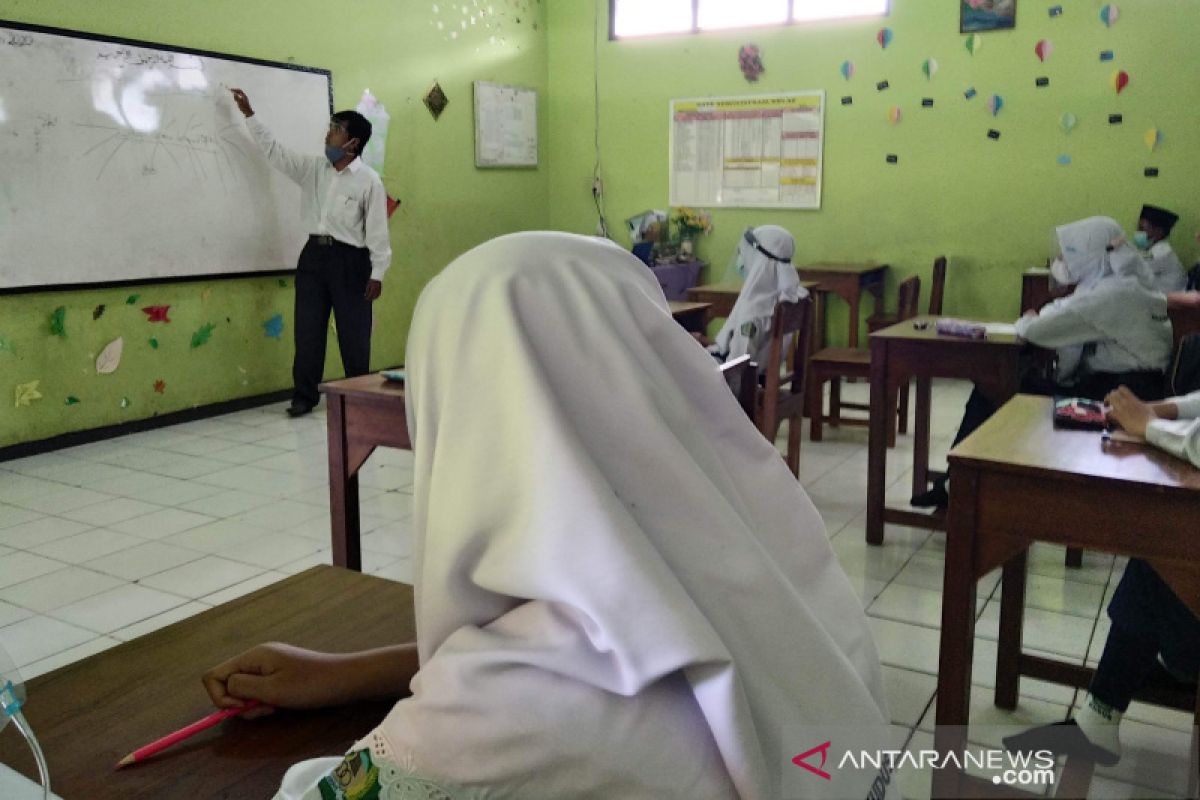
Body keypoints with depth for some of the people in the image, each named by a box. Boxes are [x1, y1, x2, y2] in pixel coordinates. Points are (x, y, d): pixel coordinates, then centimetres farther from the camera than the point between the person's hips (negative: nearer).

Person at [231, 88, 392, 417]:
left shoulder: (369, 180, -7)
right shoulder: (313, 168, 9)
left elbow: (377, 230, -7)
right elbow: (274, 151, 14)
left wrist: (377, 274, -10)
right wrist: (249, 114, 11)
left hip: (350, 259, -5)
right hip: (314, 254, 5)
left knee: (353, 334, 2)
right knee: (308, 330, 5)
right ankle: (304, 396, 14)